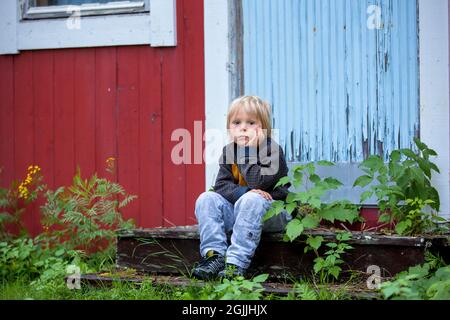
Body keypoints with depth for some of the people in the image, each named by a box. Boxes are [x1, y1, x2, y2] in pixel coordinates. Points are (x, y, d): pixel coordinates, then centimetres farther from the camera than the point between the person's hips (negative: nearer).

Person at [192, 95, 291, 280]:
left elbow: (257, 183, -23)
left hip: (272, 211, -5)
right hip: (235, 208, 6)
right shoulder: (229, 151, 7)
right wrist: (245, 192, -22)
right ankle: (214, 254, -26)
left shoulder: (272, 150, -10)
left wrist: (248, 152, -23)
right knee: (206, 199, -13)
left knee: (251, 201, -37)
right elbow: (221, 185, -3)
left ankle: (236, 263, -41)